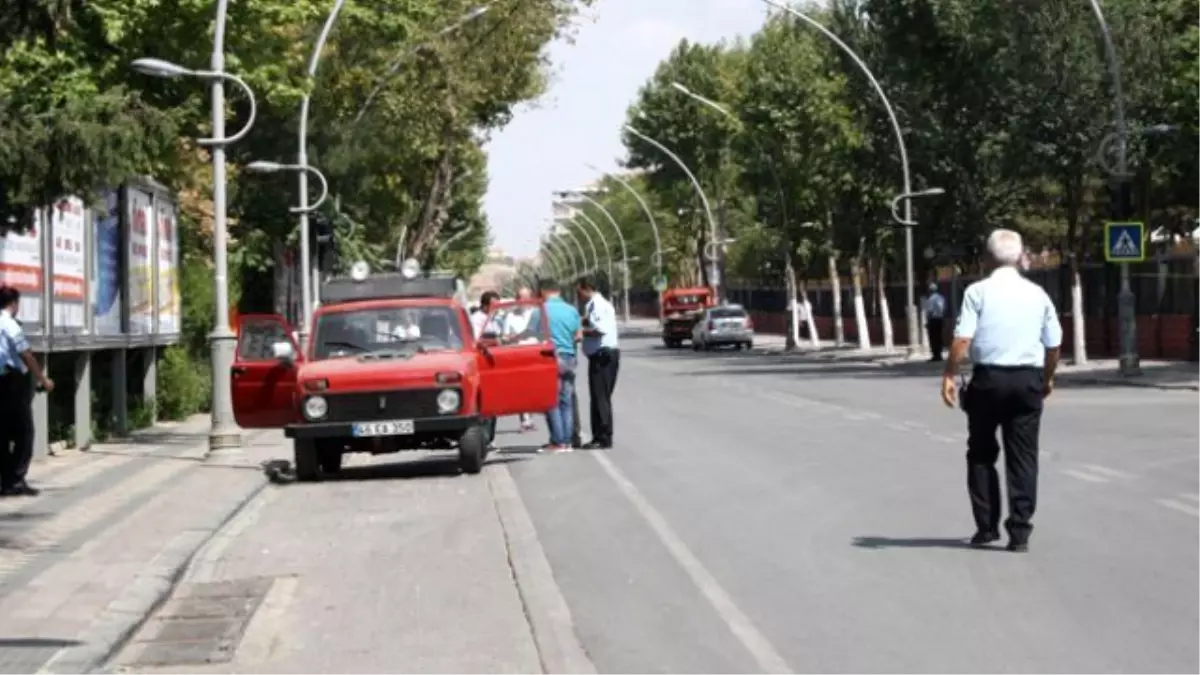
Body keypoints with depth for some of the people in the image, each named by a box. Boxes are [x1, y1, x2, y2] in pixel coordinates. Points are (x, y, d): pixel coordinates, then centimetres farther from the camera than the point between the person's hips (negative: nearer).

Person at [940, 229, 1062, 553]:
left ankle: (986, 527, 11)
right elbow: (1054, 343, 9)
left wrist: (949, 375, -6)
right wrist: (1048, 378, 23)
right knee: (1023, 457, 5)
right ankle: (1020, 532, 1)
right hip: (1028, 379, 2)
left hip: (988, 379, -2)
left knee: (982, 454, 12)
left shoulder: (978, 291, -4)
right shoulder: (1037, 294, 5)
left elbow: (963, 338, -12)